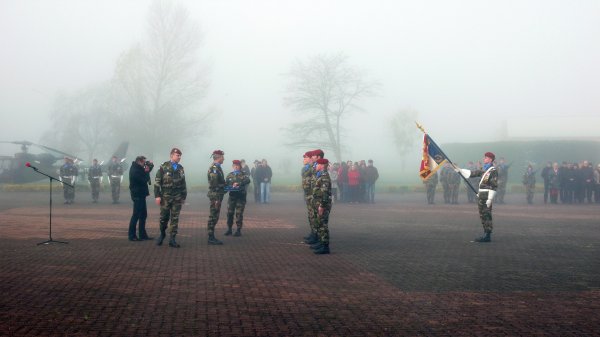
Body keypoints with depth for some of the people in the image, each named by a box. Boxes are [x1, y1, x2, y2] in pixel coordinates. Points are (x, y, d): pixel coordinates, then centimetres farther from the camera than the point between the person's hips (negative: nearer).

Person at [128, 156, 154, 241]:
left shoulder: (138, 168, 11)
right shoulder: (135, 171, -19)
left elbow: (144, 175, 21)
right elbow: (144, 180, -22)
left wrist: (150, 166, 6)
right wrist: (146, 171, -7)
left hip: (141, 195, 10)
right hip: (137, 195, -10)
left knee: (143, 215, 13)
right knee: (136, 215, -6)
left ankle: (143, 234, 19)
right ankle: (131, 235, -1)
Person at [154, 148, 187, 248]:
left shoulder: (180, 168, 11)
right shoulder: (163, 167, -3)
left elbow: (183, 184, 17)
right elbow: (157, 182, -5)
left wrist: (184, 197, 15)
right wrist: (157, 196, -11)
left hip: (177, 198, 3)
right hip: (165, 197, -3)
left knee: (175, 219, 2)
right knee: (164, 217, 4)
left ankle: (172, 239, 6)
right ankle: (162, 234, 27)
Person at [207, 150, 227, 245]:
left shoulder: (217, 167, 16)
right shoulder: (214, 168, -16)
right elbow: (214, 184, -21)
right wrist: (216, 199, -22)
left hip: (217, 196, 10)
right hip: (216, 195, -10)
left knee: (214, 217, 12)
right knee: (213, 217, -6)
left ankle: (212, 237, 17)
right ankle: (211, 238, -3)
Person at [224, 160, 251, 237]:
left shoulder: (243, 175, 0)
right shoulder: (229, 175, 12)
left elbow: (248, 180, -20)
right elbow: (226, 184, 11)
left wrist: (238, 183, -34)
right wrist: (226, 188, -14)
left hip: (241, 196, -3)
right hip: (232, 196, 4)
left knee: (239, 213, -3)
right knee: (229, 213, 4)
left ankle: (238, 230, 4)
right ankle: (229, 229, 17)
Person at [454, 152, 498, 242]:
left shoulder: (493, 171, -12)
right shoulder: (484, 170, 16)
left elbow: (494, 186, -17)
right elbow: (472, 173, 21)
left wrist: (490, 199, -21)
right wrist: (459, 170, 19)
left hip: (486, 197, -9)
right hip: (481, 196, 9)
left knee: (486, 216, -7)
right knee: (483, 215, 12)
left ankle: (487, 236, -5)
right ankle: (486, 235, 19)